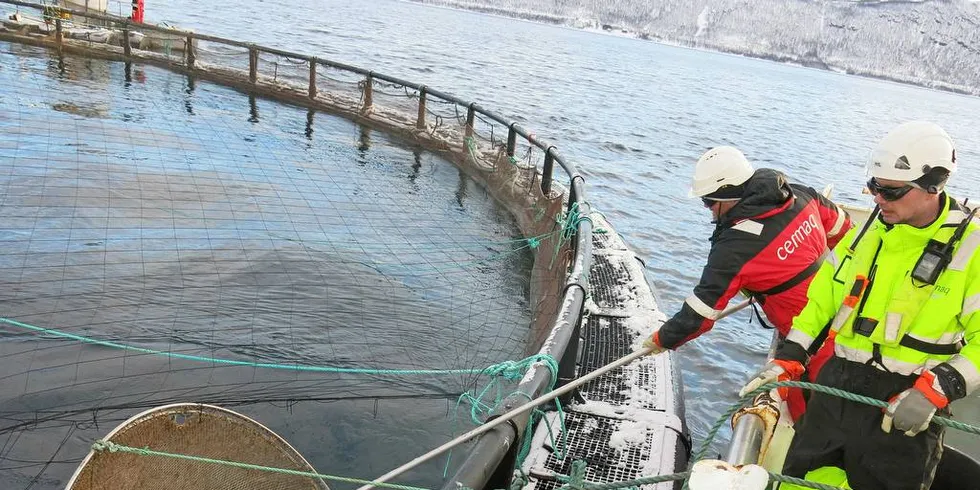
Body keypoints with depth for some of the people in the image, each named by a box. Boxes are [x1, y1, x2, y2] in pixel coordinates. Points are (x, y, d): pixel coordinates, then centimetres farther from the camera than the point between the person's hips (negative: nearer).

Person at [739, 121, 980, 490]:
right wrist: (786, 360, 5)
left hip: (905, 409, -5)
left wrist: (937, 389, -23)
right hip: (837, 387, 5)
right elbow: (822, 298, 12)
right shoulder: (867, 232, 6)